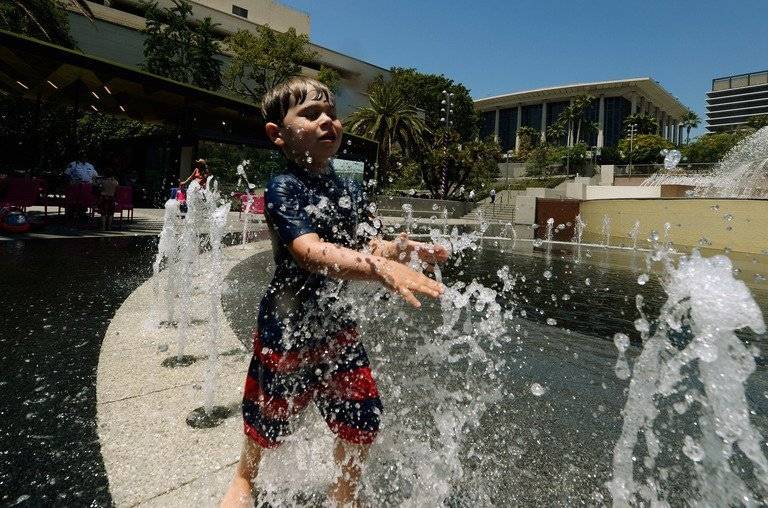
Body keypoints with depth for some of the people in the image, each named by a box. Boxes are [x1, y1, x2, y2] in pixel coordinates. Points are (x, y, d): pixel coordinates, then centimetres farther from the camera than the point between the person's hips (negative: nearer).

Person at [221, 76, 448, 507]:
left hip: (337, 324, 5)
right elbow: (313, 254, -36)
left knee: (363, 420, 11)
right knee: (269, 422, 17)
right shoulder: (284, 189, -20)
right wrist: (383, 270, -49)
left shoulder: (351, 191, 1)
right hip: (288, 327, -5)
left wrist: (398, 250, -24)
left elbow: (371, 248, -1)